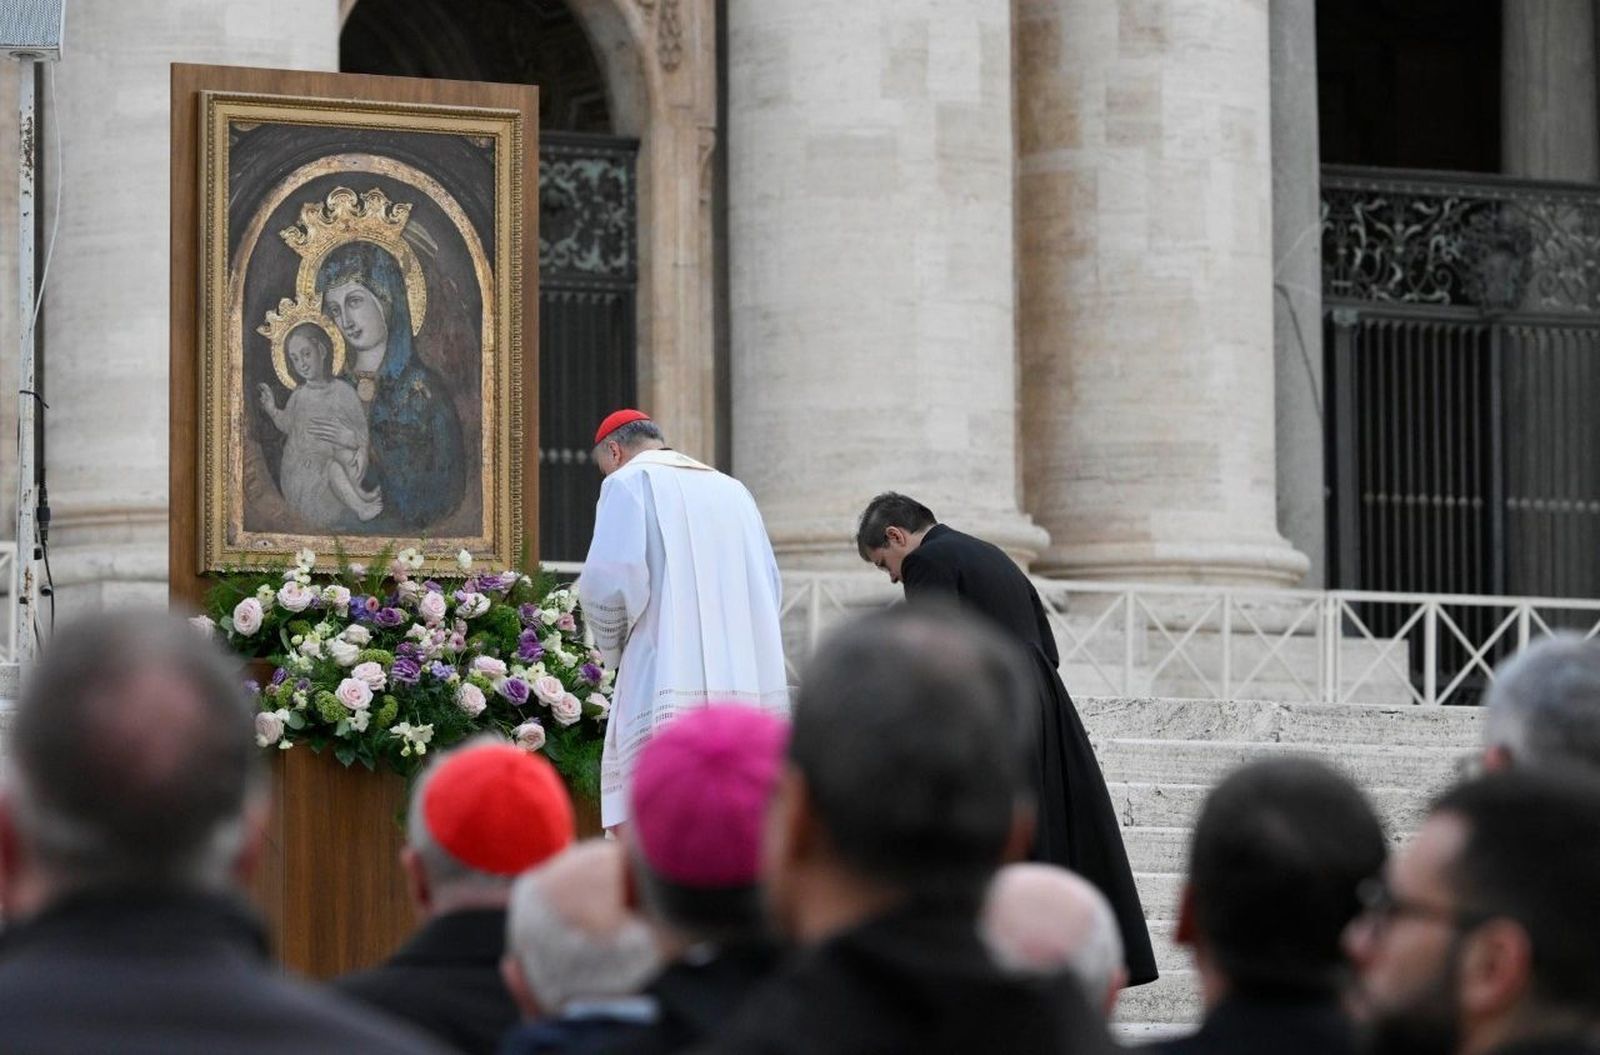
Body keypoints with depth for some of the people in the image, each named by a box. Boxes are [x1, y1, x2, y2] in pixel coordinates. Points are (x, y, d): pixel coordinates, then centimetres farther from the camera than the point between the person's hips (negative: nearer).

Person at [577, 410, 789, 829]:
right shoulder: (732, 490, 20)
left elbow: (610, 579, -11)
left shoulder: (628, 483, 2)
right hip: (750, 681, 6)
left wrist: (613, 646, 5)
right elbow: (771, 589, 17)